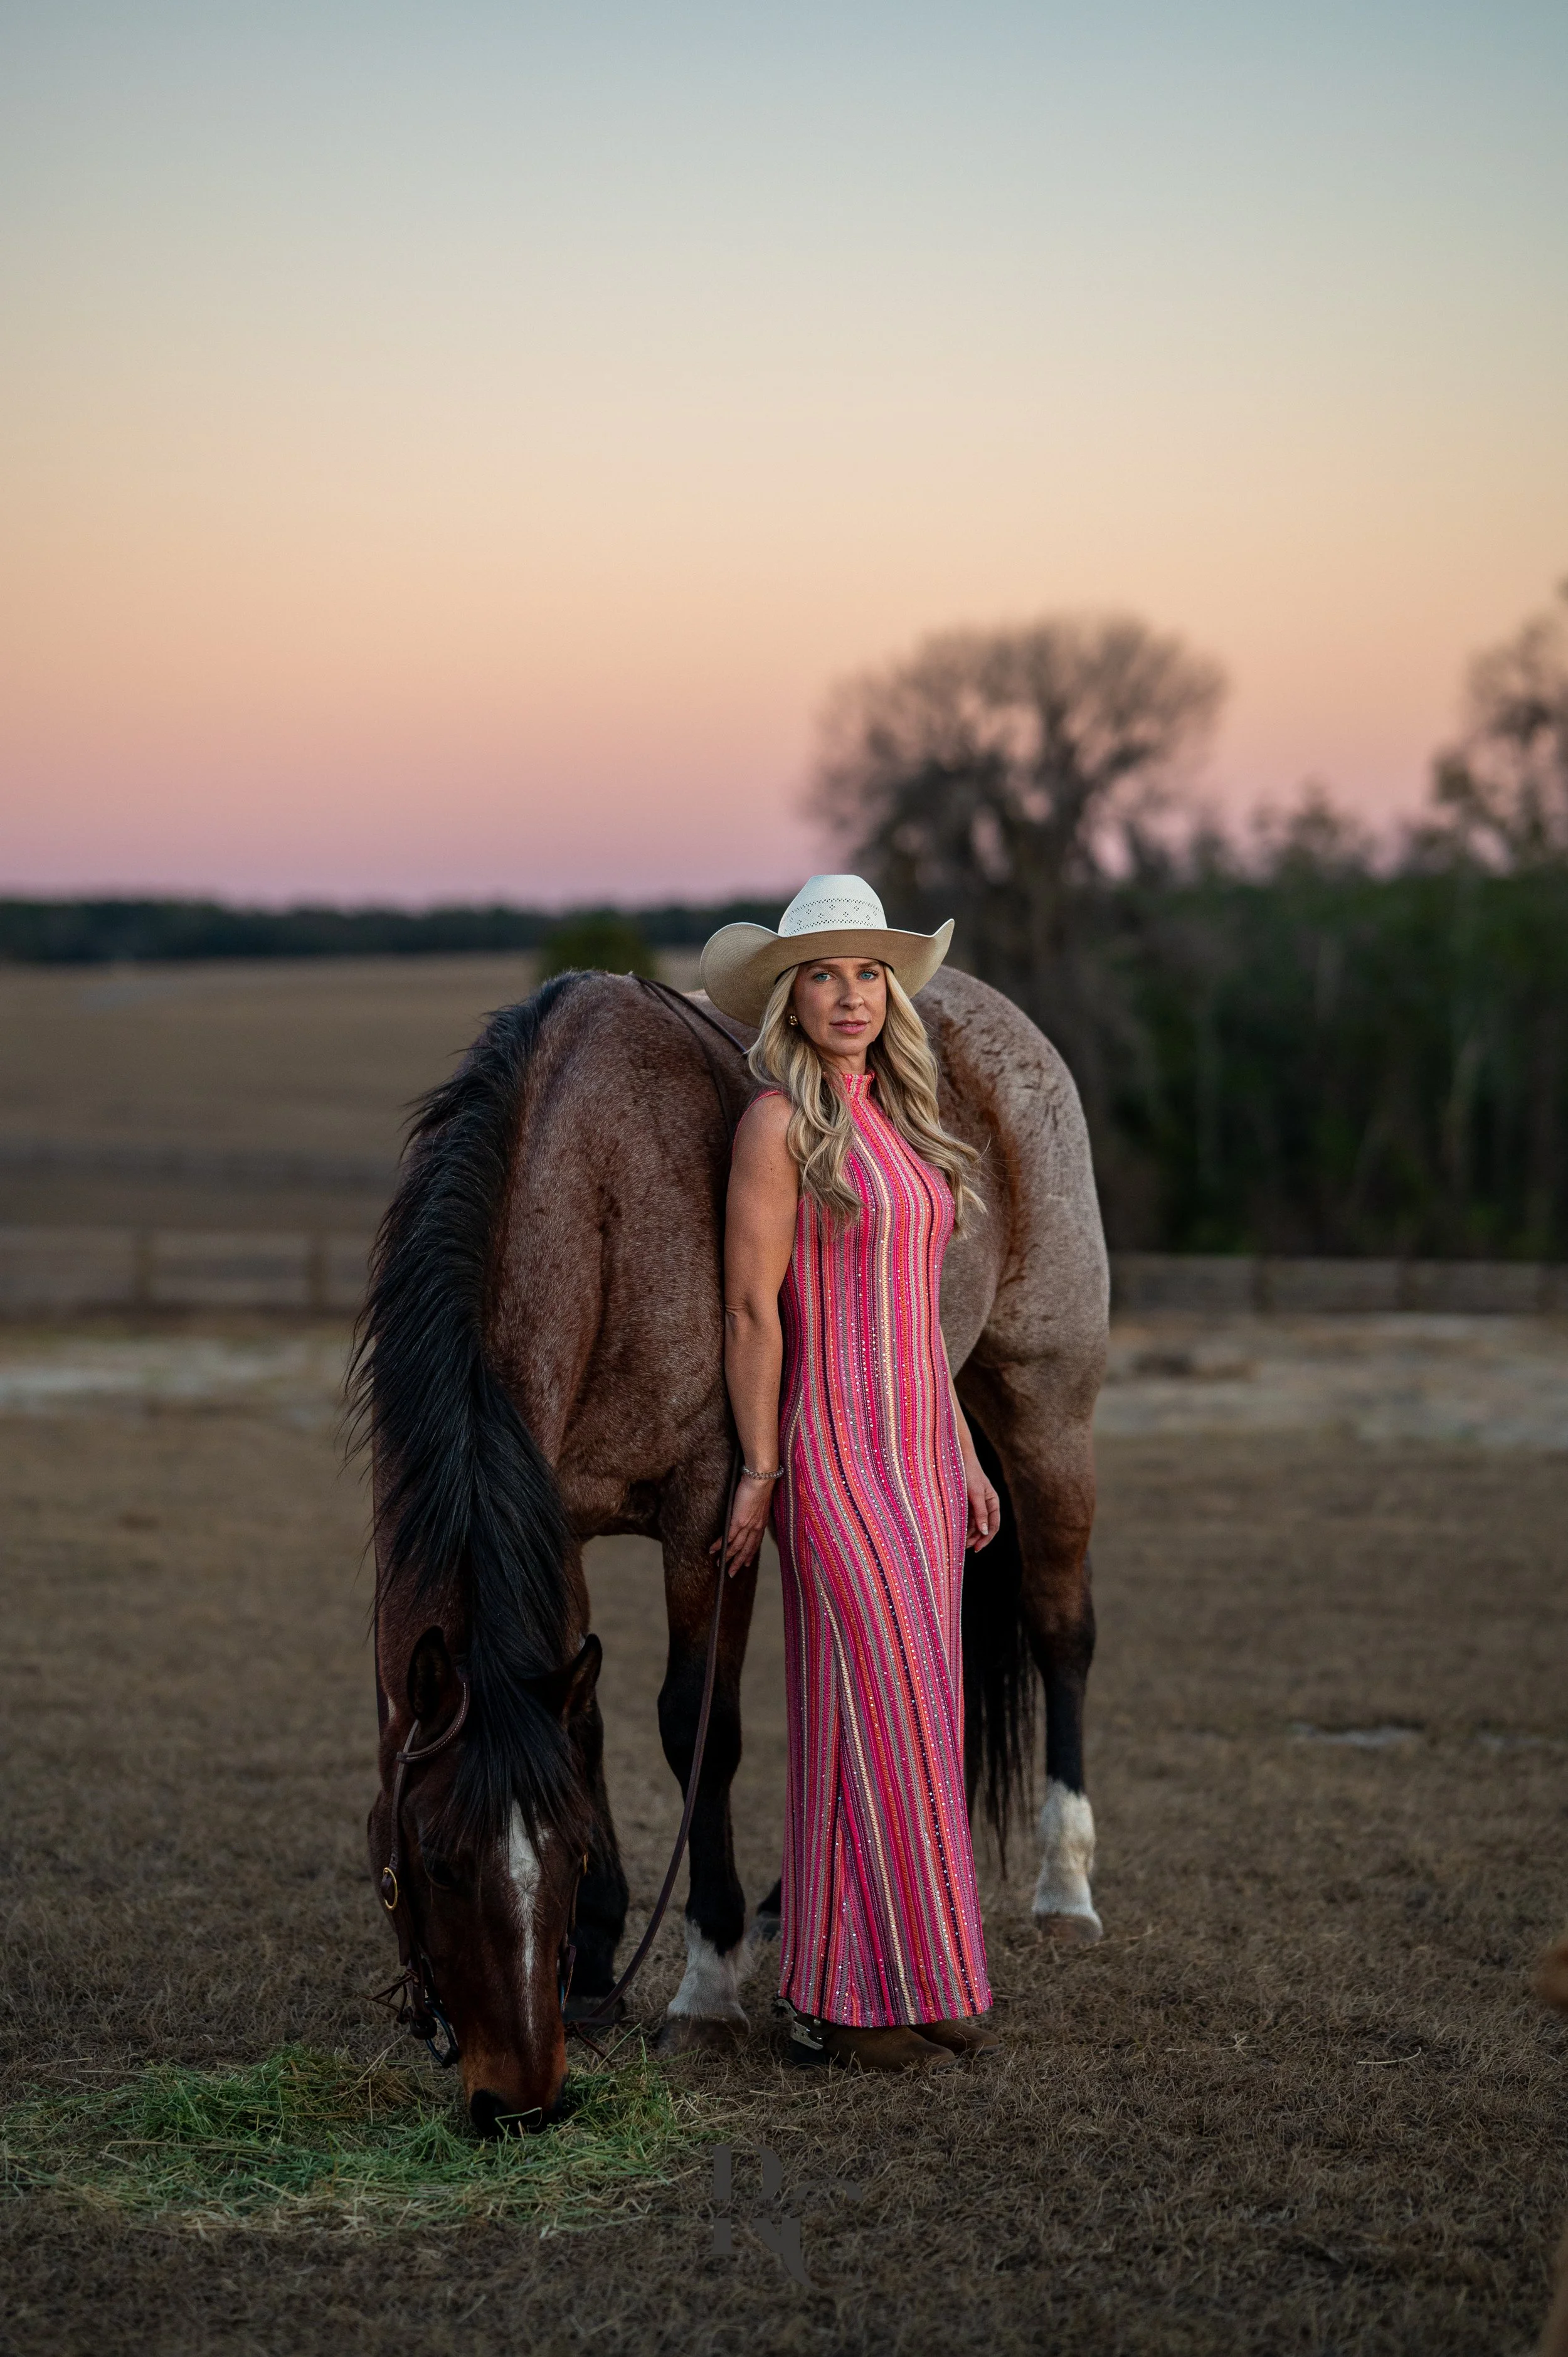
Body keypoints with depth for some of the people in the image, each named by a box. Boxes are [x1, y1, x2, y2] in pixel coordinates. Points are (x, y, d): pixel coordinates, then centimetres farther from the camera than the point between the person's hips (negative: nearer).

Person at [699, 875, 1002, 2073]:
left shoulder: (899, 1120, 13)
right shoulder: (780, 1123, -10)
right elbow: (752, 1307, -11)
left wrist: (964, 1458, 15)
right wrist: (762, 1472, -12)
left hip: (918, 1448, 8)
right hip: (836, 1453, -8)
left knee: (916, 1713, 10)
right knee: (876, 1707, -7)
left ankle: (912, 1981, 17)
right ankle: (844, 2002, 1)